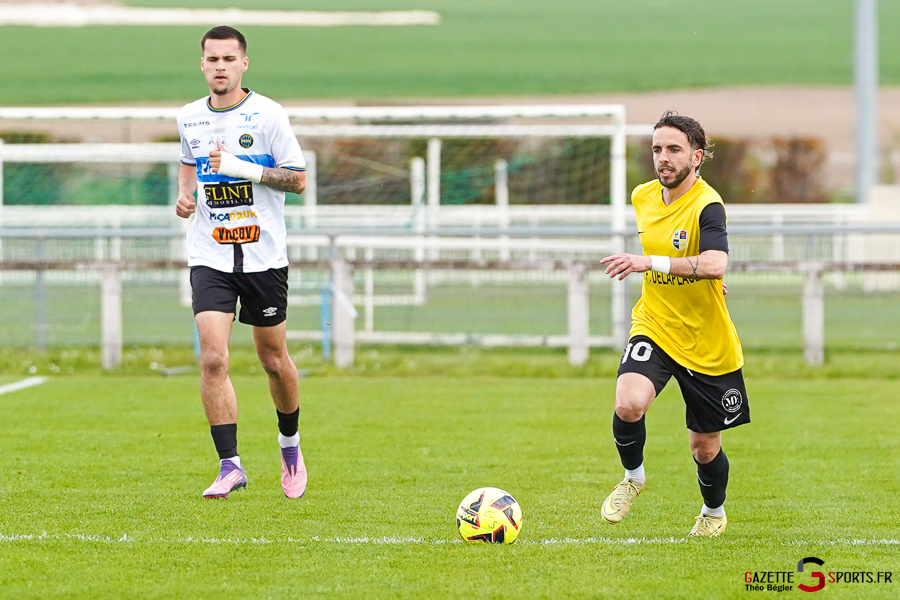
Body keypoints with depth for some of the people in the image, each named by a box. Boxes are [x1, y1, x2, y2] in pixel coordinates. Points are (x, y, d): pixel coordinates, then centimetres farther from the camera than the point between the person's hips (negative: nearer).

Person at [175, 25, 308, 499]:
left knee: (273, 358, 10)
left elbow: (298, 179, -7)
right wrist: (185, 194, 5)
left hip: (263, 255, -2)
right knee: (213, 358, -15)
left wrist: (243, 169, -19)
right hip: (209, 257, 2)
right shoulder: (189, 118, 5)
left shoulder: (267, 115, -7)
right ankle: (230, 465, -12)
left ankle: (290, 445, 36)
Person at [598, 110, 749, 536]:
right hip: (653, 327, 4)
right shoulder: (643, 197, 1)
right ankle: (633, 477, 3)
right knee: (629, 404, -27)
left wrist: (650, 262, -42)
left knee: (704, 446, 10)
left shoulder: (706, 205, -20)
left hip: (707, 343, -3)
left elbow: (715, 264, -38)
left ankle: (714, 512, 42)